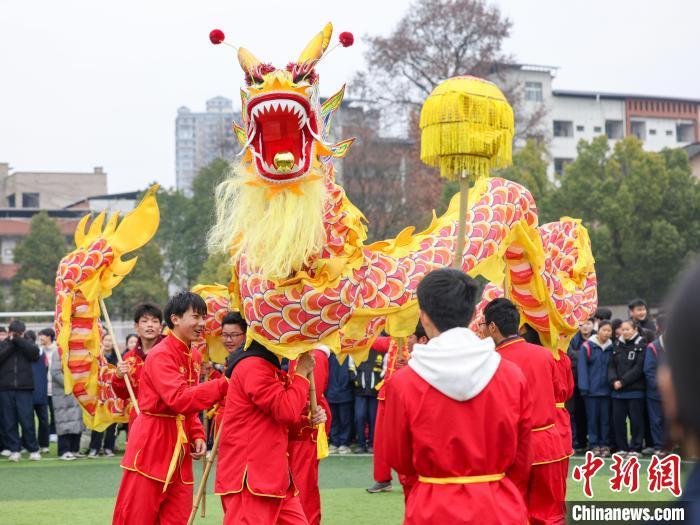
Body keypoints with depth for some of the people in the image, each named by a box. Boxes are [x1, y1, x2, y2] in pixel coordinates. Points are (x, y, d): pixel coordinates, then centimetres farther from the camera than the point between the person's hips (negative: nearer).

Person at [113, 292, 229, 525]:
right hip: (152, 443, -8)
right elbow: (180, 399, -29)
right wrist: (224, 385, -33)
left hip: (179, 446, 8)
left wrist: (197, 435, 3)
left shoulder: (193, 357, 11)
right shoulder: (161, 355, -16)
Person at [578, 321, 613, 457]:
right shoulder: (587, 346, -4)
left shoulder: (611, 347, 6)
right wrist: (584, 387, -11)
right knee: (593, 418, 3)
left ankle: (605, 444, 13)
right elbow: (582, 367, -6)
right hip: (592, 389, -3)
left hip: (606, 389, 3)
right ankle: (594, 445, 10)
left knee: (605, 418, 6)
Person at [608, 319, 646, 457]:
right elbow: (611, 365, 9)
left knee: (636, 420, 0)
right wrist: (613, 381, -9)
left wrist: (622, 381, -14)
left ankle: (636, 448, 8)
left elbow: (638, 368, -11)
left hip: (635, 390, -5)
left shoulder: (641, 346, -4)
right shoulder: (617, 345, 13)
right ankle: (622, 448, 14)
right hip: (617, 391, 5)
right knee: (618, 419, 5)